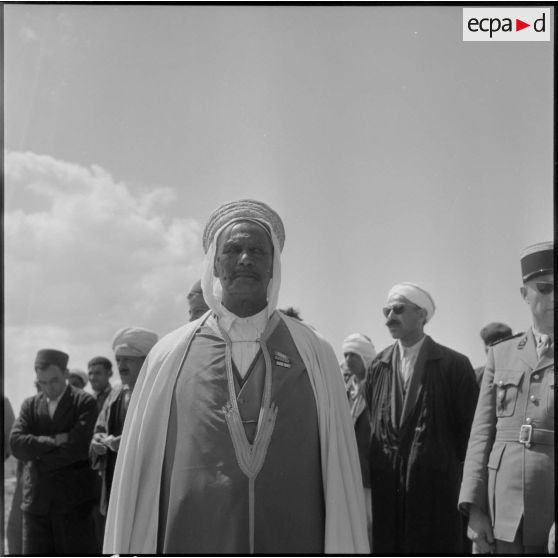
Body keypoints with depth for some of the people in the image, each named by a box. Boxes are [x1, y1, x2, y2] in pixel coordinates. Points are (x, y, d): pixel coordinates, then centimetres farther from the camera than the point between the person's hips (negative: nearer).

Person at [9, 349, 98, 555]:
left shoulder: (85, 403, -4)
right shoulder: (30, 405, 10)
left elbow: (78, 447, -16)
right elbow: (16, 444, -4)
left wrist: (38, 454, -7)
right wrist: (54, 441, -14)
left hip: (73, 502, -4)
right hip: (36, 501, 4)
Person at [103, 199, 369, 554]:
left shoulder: (315, 353, -1)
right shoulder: (169, 355, -1)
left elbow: (340, 474, -2)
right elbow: (138, 474, 1)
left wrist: (345, 548, -7)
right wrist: (124, 549, 0)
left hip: (296, 541, 1)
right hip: (190, 540, 0)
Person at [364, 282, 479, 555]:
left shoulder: (454, 364, -4)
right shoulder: (378, 366, 7)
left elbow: (469, 427, -2)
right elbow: (369, 419, 9)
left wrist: (453, 466, -1)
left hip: (437, 485, -3)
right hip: (385, 487, 3)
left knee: (435, 545, 3)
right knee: (386, 545, 8)